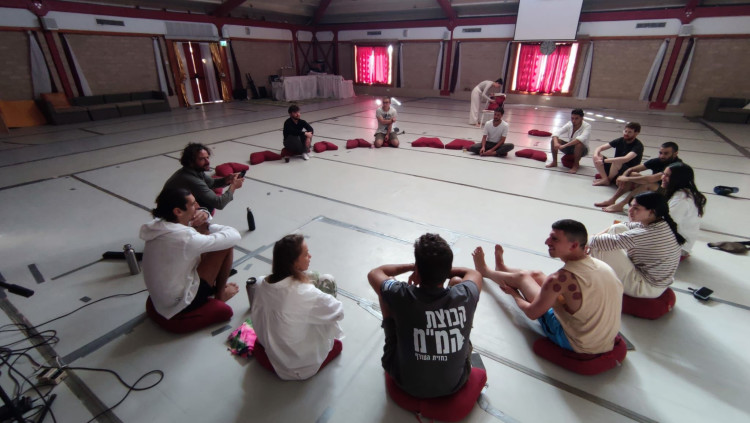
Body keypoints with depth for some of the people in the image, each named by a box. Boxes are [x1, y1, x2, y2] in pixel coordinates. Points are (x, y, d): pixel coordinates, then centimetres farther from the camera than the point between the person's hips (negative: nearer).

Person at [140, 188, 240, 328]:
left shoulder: (158, 225, -7)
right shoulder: (185, 238, -33)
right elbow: (234, 235, -25)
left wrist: (204, 215, -14)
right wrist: (207, 226, -8)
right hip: (181, 305, -8)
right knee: (227, 244, -12)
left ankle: (215, 284, 26)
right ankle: (220, 294, 12)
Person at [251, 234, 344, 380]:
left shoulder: (264, 284, -16)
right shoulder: (305, 293, -36)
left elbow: (256, 315, -1)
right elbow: (338, 311, -22)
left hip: (269, 355, 5)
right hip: (299, 367, -5)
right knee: (336, 345, 15)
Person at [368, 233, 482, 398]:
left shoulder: (401, 296, -31)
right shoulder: (465, 296, -27)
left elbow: (374, 273, -7)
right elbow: (475, 273, 0)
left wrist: (412, 267, 1)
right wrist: (440, 269, 1)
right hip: (455, 383, 2)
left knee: (389, 281, 1)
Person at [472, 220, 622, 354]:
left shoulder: (560, 279, -32)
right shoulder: (603, 266, -11)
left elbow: (532, 313, -16)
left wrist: (514, 293, 5)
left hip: (574, 344, -6)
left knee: (522, 277, 7)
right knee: (535, 275, 17)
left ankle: (484, 271, 40)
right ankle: (502, 268, 51)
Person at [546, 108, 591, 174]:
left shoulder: (587, 126, -23)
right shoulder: (569, 124, -11)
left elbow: (581, 138, -42)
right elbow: (556, 132, -21)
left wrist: (564, 145, -48)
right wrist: (556, 143, -42)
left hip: (582, 149, -4)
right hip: (570, 147, 4)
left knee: (579, 144, -39)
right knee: (553, 140, -17)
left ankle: (576, 165, -16)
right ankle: (554, 162, -2)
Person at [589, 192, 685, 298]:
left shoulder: (649, 234, -32)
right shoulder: (660, 225, -3)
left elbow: (612, 242, -30)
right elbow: (629, 226, 7)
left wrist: (591, 240, -11)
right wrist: (599, 234, -4)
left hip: (647, 288, -9)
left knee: (601, 248, -20)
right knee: (618, 228, 3)